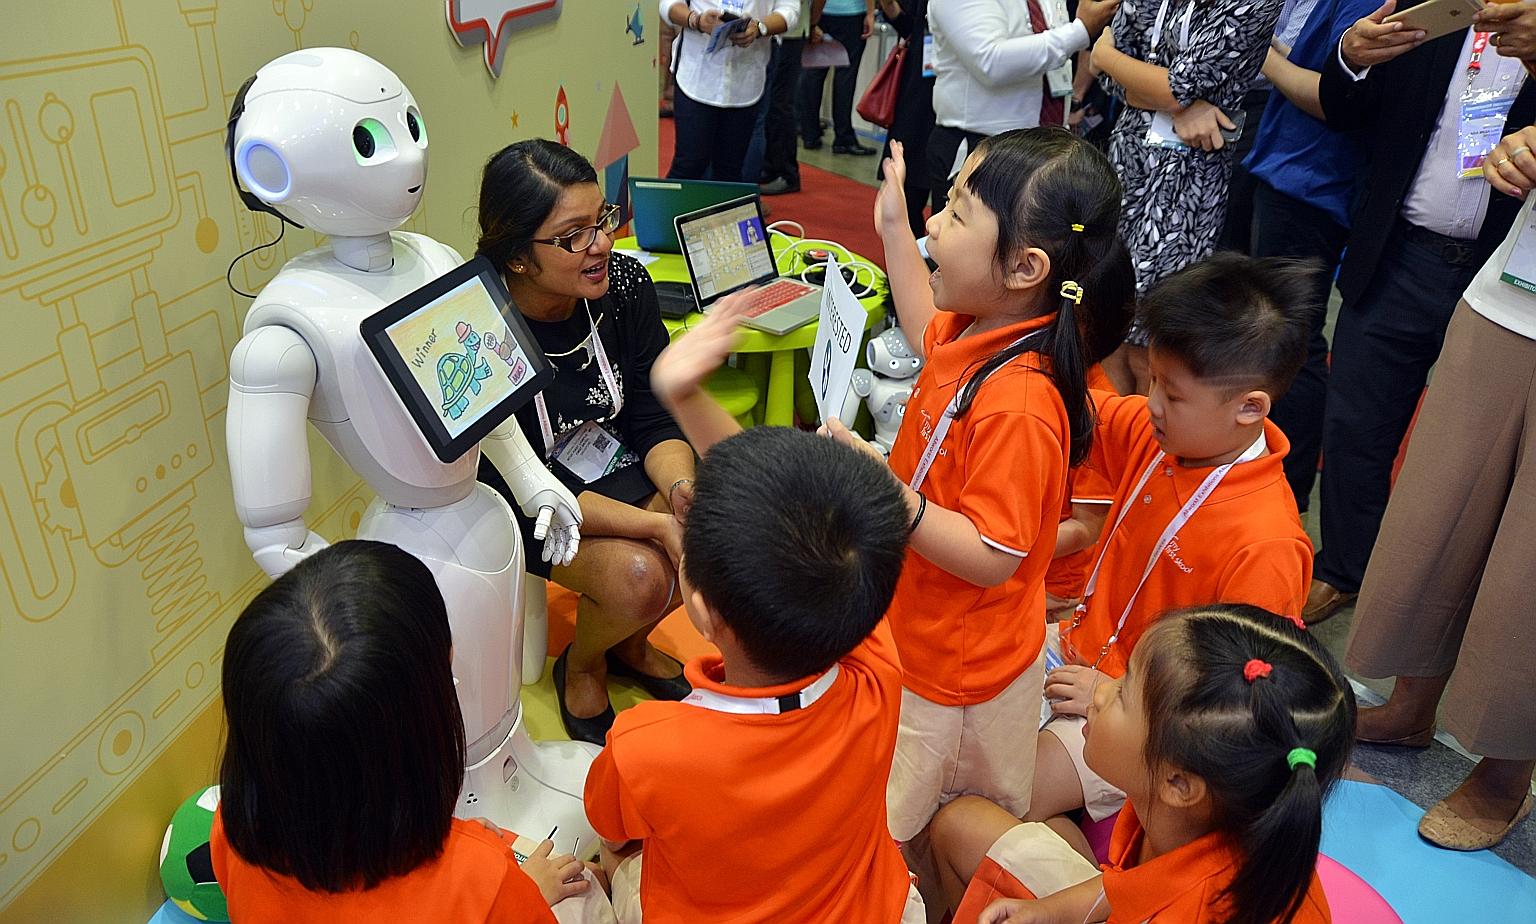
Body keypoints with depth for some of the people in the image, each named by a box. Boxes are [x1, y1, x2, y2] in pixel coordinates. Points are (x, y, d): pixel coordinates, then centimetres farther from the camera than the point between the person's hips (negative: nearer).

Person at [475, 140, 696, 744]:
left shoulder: (624, 283, -13)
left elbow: (654, 420, -6)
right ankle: (581, 667, 9)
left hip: (621, 467, 6)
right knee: (638, 575, -29)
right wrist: (654, 525, -32)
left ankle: (630, 643, 14)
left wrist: (681, 489, -28)